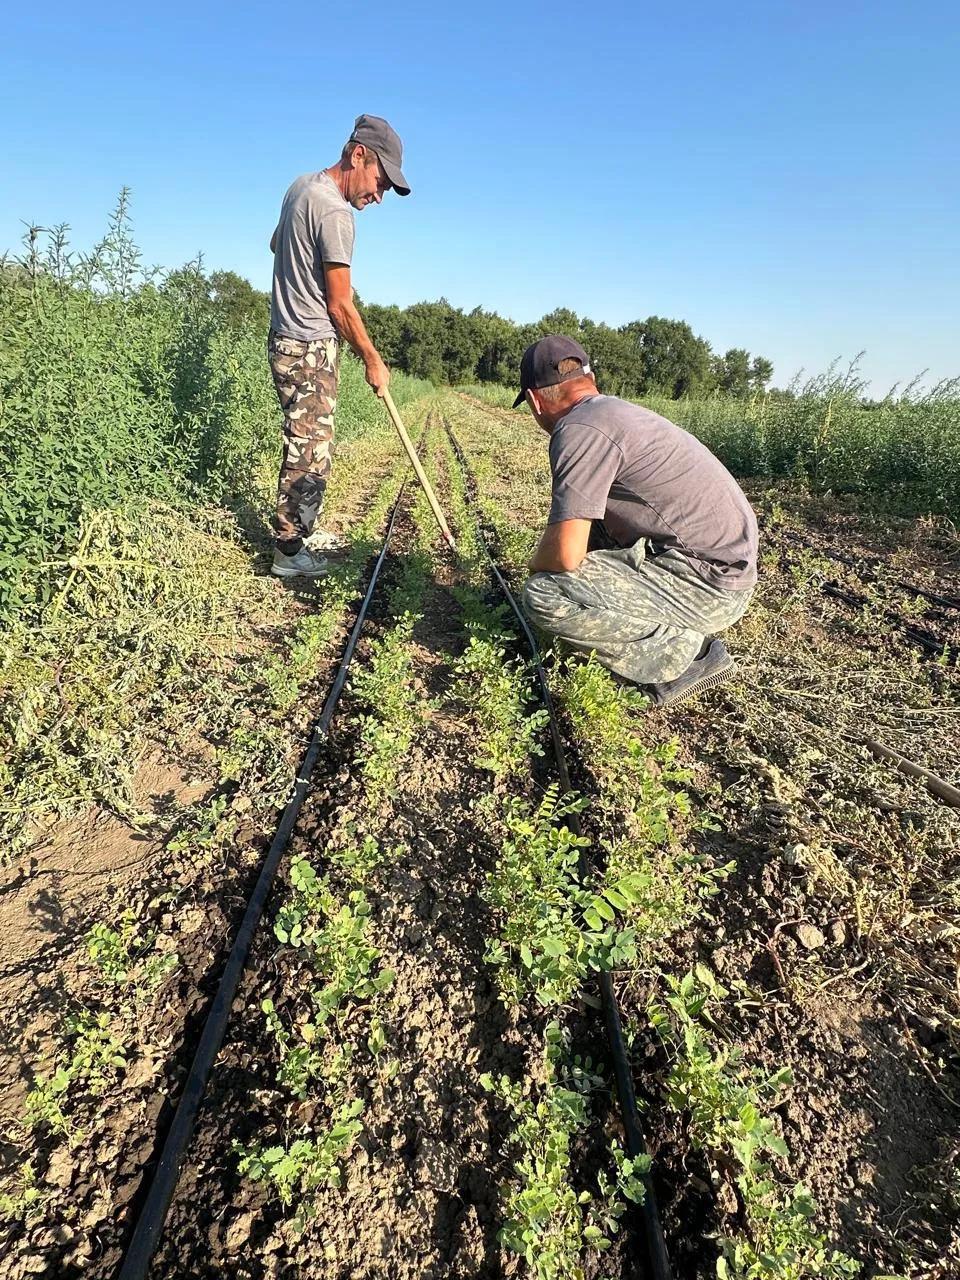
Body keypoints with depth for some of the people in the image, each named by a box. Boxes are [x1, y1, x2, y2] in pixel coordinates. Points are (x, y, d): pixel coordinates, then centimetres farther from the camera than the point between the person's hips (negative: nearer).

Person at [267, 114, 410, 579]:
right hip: (310, 348, -10)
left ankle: (300, 531, 22)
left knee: (307, 445, 14)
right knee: (310, 452, -8)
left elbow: (275, 243, 32)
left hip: (287, 339, 10)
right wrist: (373, 360, -6)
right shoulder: (335, 213, -16)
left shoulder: (302, 185, 14)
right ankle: (289, 553, -2)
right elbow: (340, 305, -15)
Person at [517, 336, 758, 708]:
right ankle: (687, 638, 15)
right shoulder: (617, 409, 14)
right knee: (584, 519, 23)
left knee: (544, 594, -19)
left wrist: (536, 568, 0)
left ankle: (687, 652, -5)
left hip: (708, 586, -10)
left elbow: (565, 554, -22)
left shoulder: (579, 429, -16)